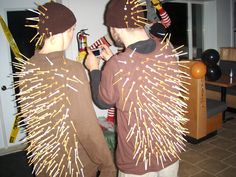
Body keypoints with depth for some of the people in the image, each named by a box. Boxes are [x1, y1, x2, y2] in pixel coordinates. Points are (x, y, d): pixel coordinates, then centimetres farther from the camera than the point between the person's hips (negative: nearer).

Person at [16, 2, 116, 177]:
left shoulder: (26, 68, -6)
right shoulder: (72, 70, -25)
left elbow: (29, 116, 4)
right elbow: (88, 126, -24)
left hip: (41, 159, 6)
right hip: (74, 162, -5)